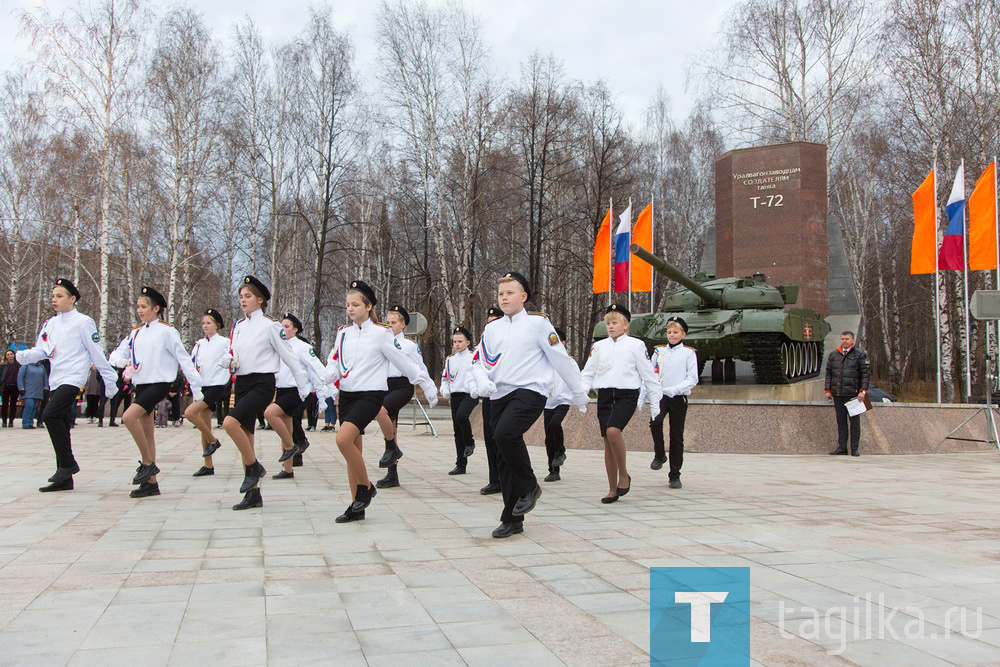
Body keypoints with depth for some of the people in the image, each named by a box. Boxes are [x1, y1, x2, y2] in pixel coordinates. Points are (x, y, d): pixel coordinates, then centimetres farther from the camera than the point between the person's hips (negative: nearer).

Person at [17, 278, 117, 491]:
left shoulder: (82, 322, -4)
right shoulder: (50, 323, 16)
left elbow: (97, 353, -4)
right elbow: (41, 350, 12)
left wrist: (110, 380, -2)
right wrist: (24, 356, -10)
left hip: (73, 378, -8)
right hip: (56, 381, 8)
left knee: (50, 414, -24)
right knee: (60, 425, 9)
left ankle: (68, 463, -12)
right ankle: (64, 479, 15)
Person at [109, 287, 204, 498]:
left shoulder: (166, 331, -5)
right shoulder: (135, 333, 14)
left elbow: (183, 358, -7)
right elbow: (118, 352, 16)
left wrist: (196, 386, -9)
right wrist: (119, 359, -9)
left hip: (160, 383, -7)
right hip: (141, 384, 7)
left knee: (129, 417, -25)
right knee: (146, 432, 8)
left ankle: (147, 463, -11)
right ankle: (151, 482, 13)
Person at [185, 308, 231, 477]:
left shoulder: (224, 342, -3)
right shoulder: (199, 344, 13)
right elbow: (192, 364, 16)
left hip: (216, 385, -6)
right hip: (202, 385, 6)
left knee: (190, 413, -22)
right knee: (204, 424, 6)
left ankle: (213, 441, -3)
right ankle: (208, 465, 11)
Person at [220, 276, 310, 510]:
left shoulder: (270, 325, -6)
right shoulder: (238, 326, 14)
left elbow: (289, 356, -5)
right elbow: (233, 355, 21)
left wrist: (303, 386, -4)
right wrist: (227, 361, -4)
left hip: (262, 383, -7)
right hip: (241, 383, 7)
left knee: (230, 422, -26)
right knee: (245, 435, 5)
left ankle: (253, 467, -7)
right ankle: (253, 493, 12)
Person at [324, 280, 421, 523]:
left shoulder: (381, 333, -6)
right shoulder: (343, 333, 11)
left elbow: (402, 361, -2)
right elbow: (334, 363, 12)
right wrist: (328, 376, -10)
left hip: (370, 394, -6)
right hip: (347, 394, 6)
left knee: (343, 439, -24)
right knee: (352, 448, 7)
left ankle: (365, 486, -3)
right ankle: (357, 506, 15)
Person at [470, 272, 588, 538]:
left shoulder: (538, 323, 0)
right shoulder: (491, 328, 15)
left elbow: (561, 359, 3)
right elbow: (479, 361, 15)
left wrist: (579, 393, 7)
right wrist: (483, 382, -8)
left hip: (529, 392, -6)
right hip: (499, 396, 6)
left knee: (506, 433, -30)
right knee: (504, 457, 5)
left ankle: (529, 486, -6)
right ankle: (512, 520, 14)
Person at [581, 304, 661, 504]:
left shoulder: (636, 345, 3)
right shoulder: (598, 346, 13)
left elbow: (648, 375, 6)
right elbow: (588, 374, 13)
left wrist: (654, 404, 6)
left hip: (626, 395, -4)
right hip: (604, 396, 4)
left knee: (613, 430, -28)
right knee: (608, 442, 3)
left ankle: (624, 475, -9)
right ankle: (613, 490, 12)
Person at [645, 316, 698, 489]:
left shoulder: (689, 353, 3)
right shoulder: (659, 351, 12)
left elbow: (692, 379, -4)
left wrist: (674, 389, -19)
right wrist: (641, 397, 3)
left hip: (678, 398, -1)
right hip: (659, 396, 1)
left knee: (676, 437, 3)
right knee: (655, 422, -27)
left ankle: (675, 476, 15)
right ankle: (659, 455, -1)